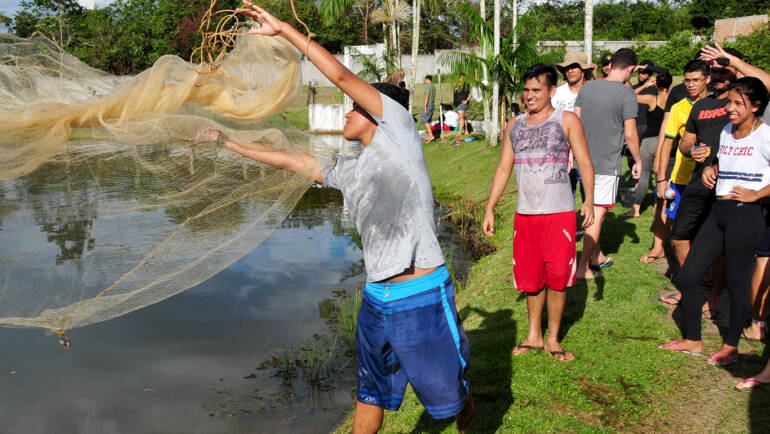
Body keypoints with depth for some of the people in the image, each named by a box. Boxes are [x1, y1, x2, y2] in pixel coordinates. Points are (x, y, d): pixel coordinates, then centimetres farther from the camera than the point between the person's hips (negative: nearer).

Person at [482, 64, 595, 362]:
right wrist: (490, 208, 10)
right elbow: (503, 168, 14)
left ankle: (553, 339, 14)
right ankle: (534, 336, 23)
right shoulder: (514, 125, 12)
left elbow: (585, 163, -3)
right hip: (525, 213, 4)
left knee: (557, 277, 0)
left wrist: (589, 200, -14)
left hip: (559, 213, -3)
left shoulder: (567, 121, 1)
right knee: (531, 278, 9)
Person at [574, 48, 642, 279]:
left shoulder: (587, 87, 5)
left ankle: (597, 255, 31)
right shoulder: (626, 93, -11)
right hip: (607, 164, -6)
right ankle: (583, 267, 2)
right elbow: (630, 134, -10)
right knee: (598, 213, 0)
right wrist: (638, 161, 4)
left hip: (584, 160, 6)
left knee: (594, 209, 20)